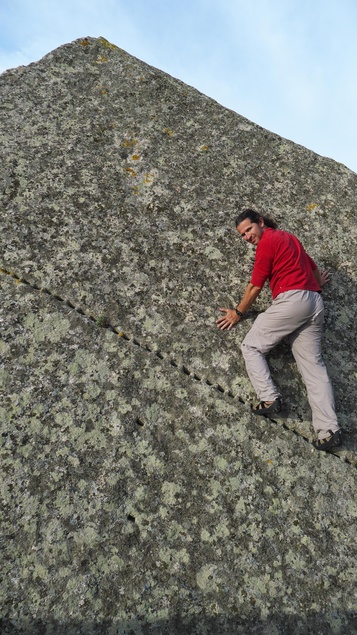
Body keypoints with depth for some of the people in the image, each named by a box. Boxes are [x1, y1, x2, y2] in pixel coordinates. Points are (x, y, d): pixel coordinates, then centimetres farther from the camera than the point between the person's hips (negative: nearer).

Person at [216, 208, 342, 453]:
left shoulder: (267, 242, 0)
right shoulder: (289, 236, 26)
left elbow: (255, 286, 0)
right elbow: (312, 265, 40)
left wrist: (238, 313, 12)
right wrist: (317, 283, 60)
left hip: (291, 299, -8)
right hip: (315, 303, 9)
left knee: (251, 346, 4)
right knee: (314, 364, 2)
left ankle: (270, 398, -11)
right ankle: (330, 430, -4)